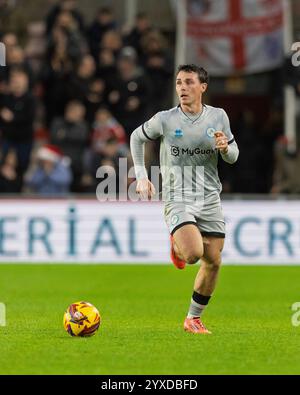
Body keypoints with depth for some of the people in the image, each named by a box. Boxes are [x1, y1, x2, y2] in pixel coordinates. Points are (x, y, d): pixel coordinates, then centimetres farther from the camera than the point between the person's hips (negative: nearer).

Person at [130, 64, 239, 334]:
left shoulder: (218, 117, 2)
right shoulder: (165, 120, -6)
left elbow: (233, 156, 12)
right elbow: (137, 138, 12)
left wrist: (225, 148, -12)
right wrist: (141, 176, 6)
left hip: (210, 198, 4)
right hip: (177, 198, -4)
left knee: (213, 262, 3)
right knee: (193, 254, -25)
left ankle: (194, 318, 21)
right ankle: (177, 244, 13)